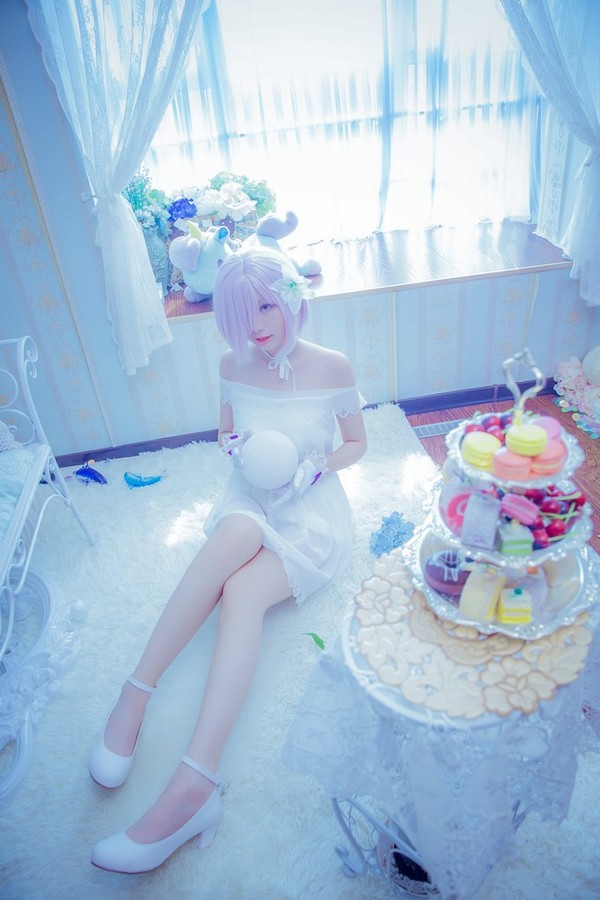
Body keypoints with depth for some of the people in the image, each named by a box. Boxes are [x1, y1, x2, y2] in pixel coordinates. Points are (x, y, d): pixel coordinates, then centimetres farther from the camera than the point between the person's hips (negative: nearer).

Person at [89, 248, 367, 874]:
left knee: (241, 591, -32)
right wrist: (234, 446, -7)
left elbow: (356, 443, 6)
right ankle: (136, 692, -33)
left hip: (312, 516, -2)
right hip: (247, 502, 2)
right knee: (238, 533, -37)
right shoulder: (233, 365, 2)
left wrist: (315, 468, -13)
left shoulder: (331, 367, -6)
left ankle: (192, 786, -36)